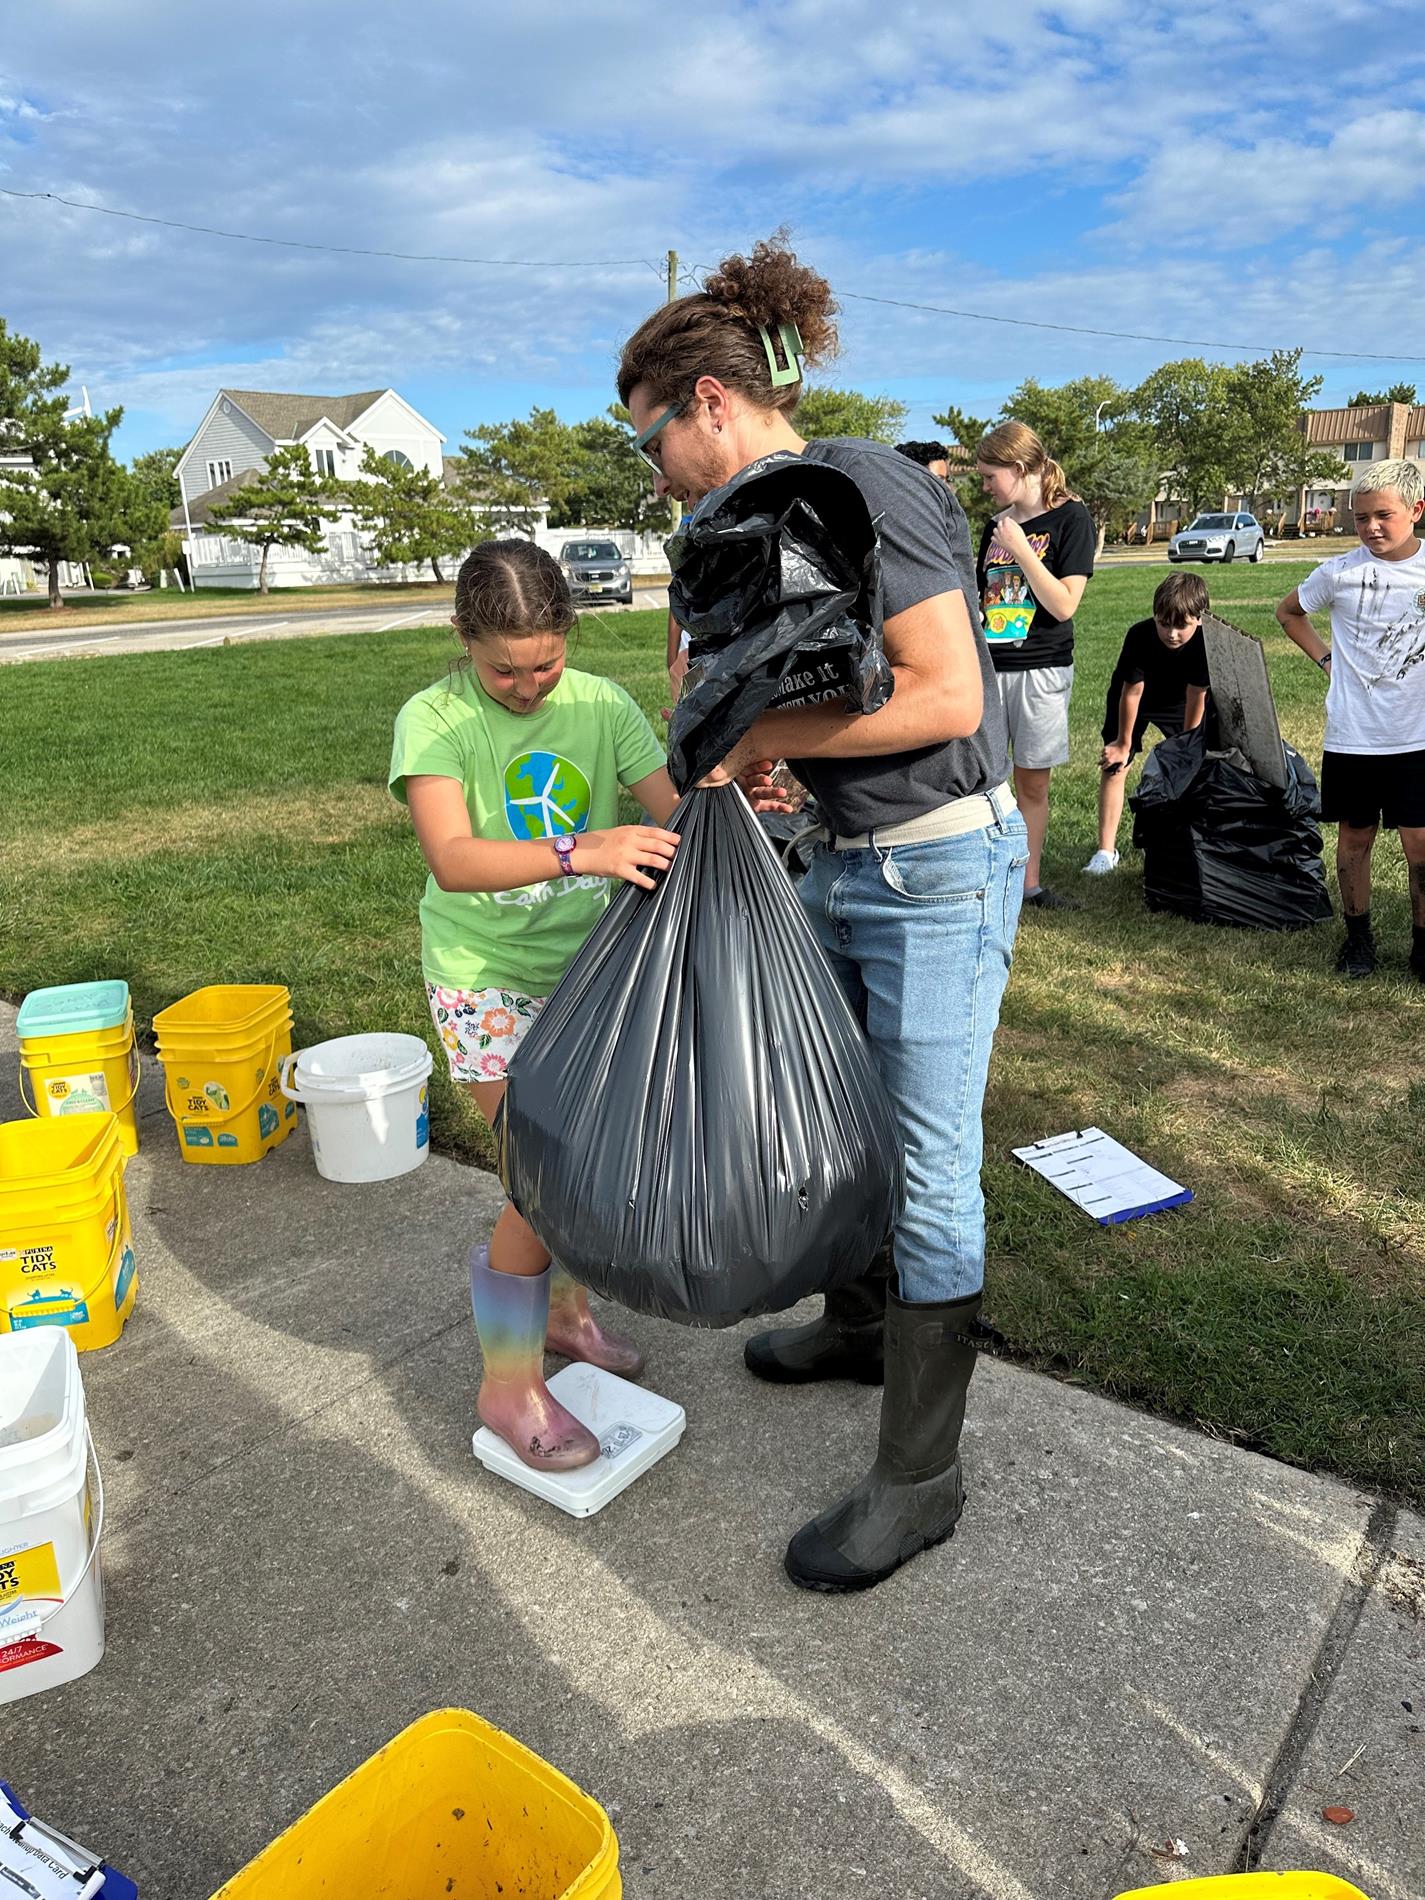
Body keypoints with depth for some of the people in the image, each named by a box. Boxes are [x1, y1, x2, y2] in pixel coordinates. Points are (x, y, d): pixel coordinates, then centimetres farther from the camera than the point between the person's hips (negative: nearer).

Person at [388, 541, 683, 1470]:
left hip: (588, 965, 5)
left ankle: (565, 1309, 41)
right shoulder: (434, 720, -14)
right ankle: (509, 1383, 12)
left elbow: (674, 810, -11)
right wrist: (578, 853, -43)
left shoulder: (601, 705, -3)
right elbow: (453, 861, -29)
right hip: (488, 977, -4)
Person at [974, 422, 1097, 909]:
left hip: (1041, 669, -4)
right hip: (986, 667, 4)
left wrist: (1020, 549, -17)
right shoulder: (995, 526, 11)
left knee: (1033, 781, 5)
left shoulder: (1070, 518, -5)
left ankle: (1028, 883, 17)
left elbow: (1063, 605, -14)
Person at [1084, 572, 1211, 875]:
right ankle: (1106, 850, -9)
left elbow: (1196, 697, -22)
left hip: (1177, 700, 2)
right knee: (1115, 764, -10)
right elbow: (1132, 692, -26)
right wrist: (1123, 743, -15)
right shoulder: (1139, 635, -35)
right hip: (1132, 698, -2)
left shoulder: (1205, 642, -31)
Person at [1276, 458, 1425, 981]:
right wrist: (1324, 658, 5)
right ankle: (1358, 937, 26)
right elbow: (1288, 612, 15)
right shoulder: (1340, 572, -2)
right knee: (1354, 838, 10)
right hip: (1350, 737, 1)